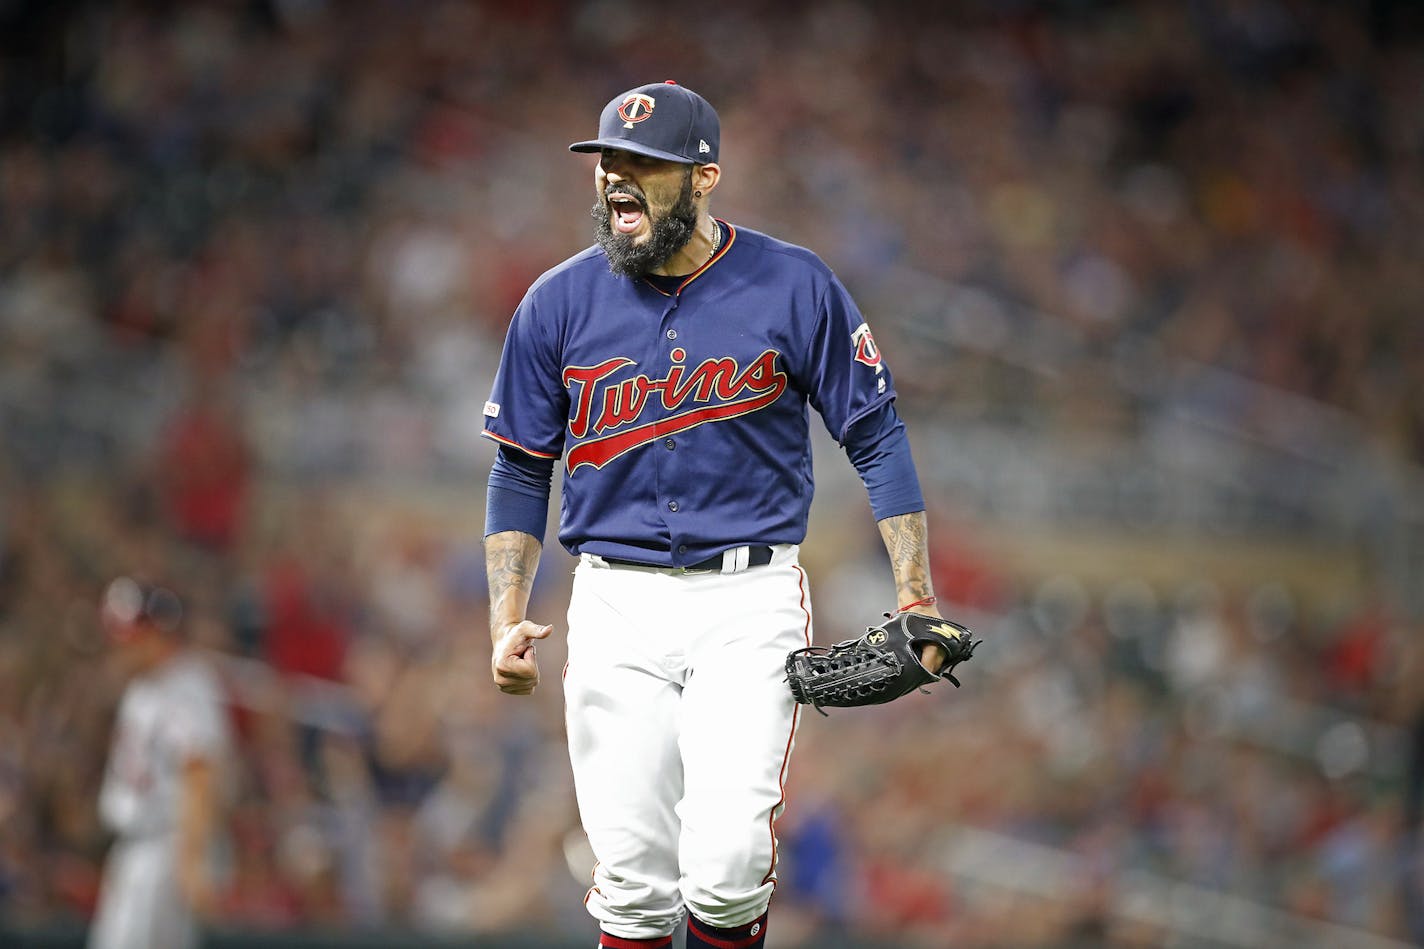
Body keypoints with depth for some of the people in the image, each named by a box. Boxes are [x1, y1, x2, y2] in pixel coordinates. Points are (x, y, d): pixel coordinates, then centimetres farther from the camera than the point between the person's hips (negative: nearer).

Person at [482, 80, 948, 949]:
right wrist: (508, 619, 0)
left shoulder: (794, 288, -3)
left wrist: (915, 598, -5)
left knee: (727, 866, -16)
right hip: (616, 610, 2)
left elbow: (877, 438, 2)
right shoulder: (560, 304, 3)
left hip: (748, 602, -2)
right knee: (632, 877, 0)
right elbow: (521, 472, 11)